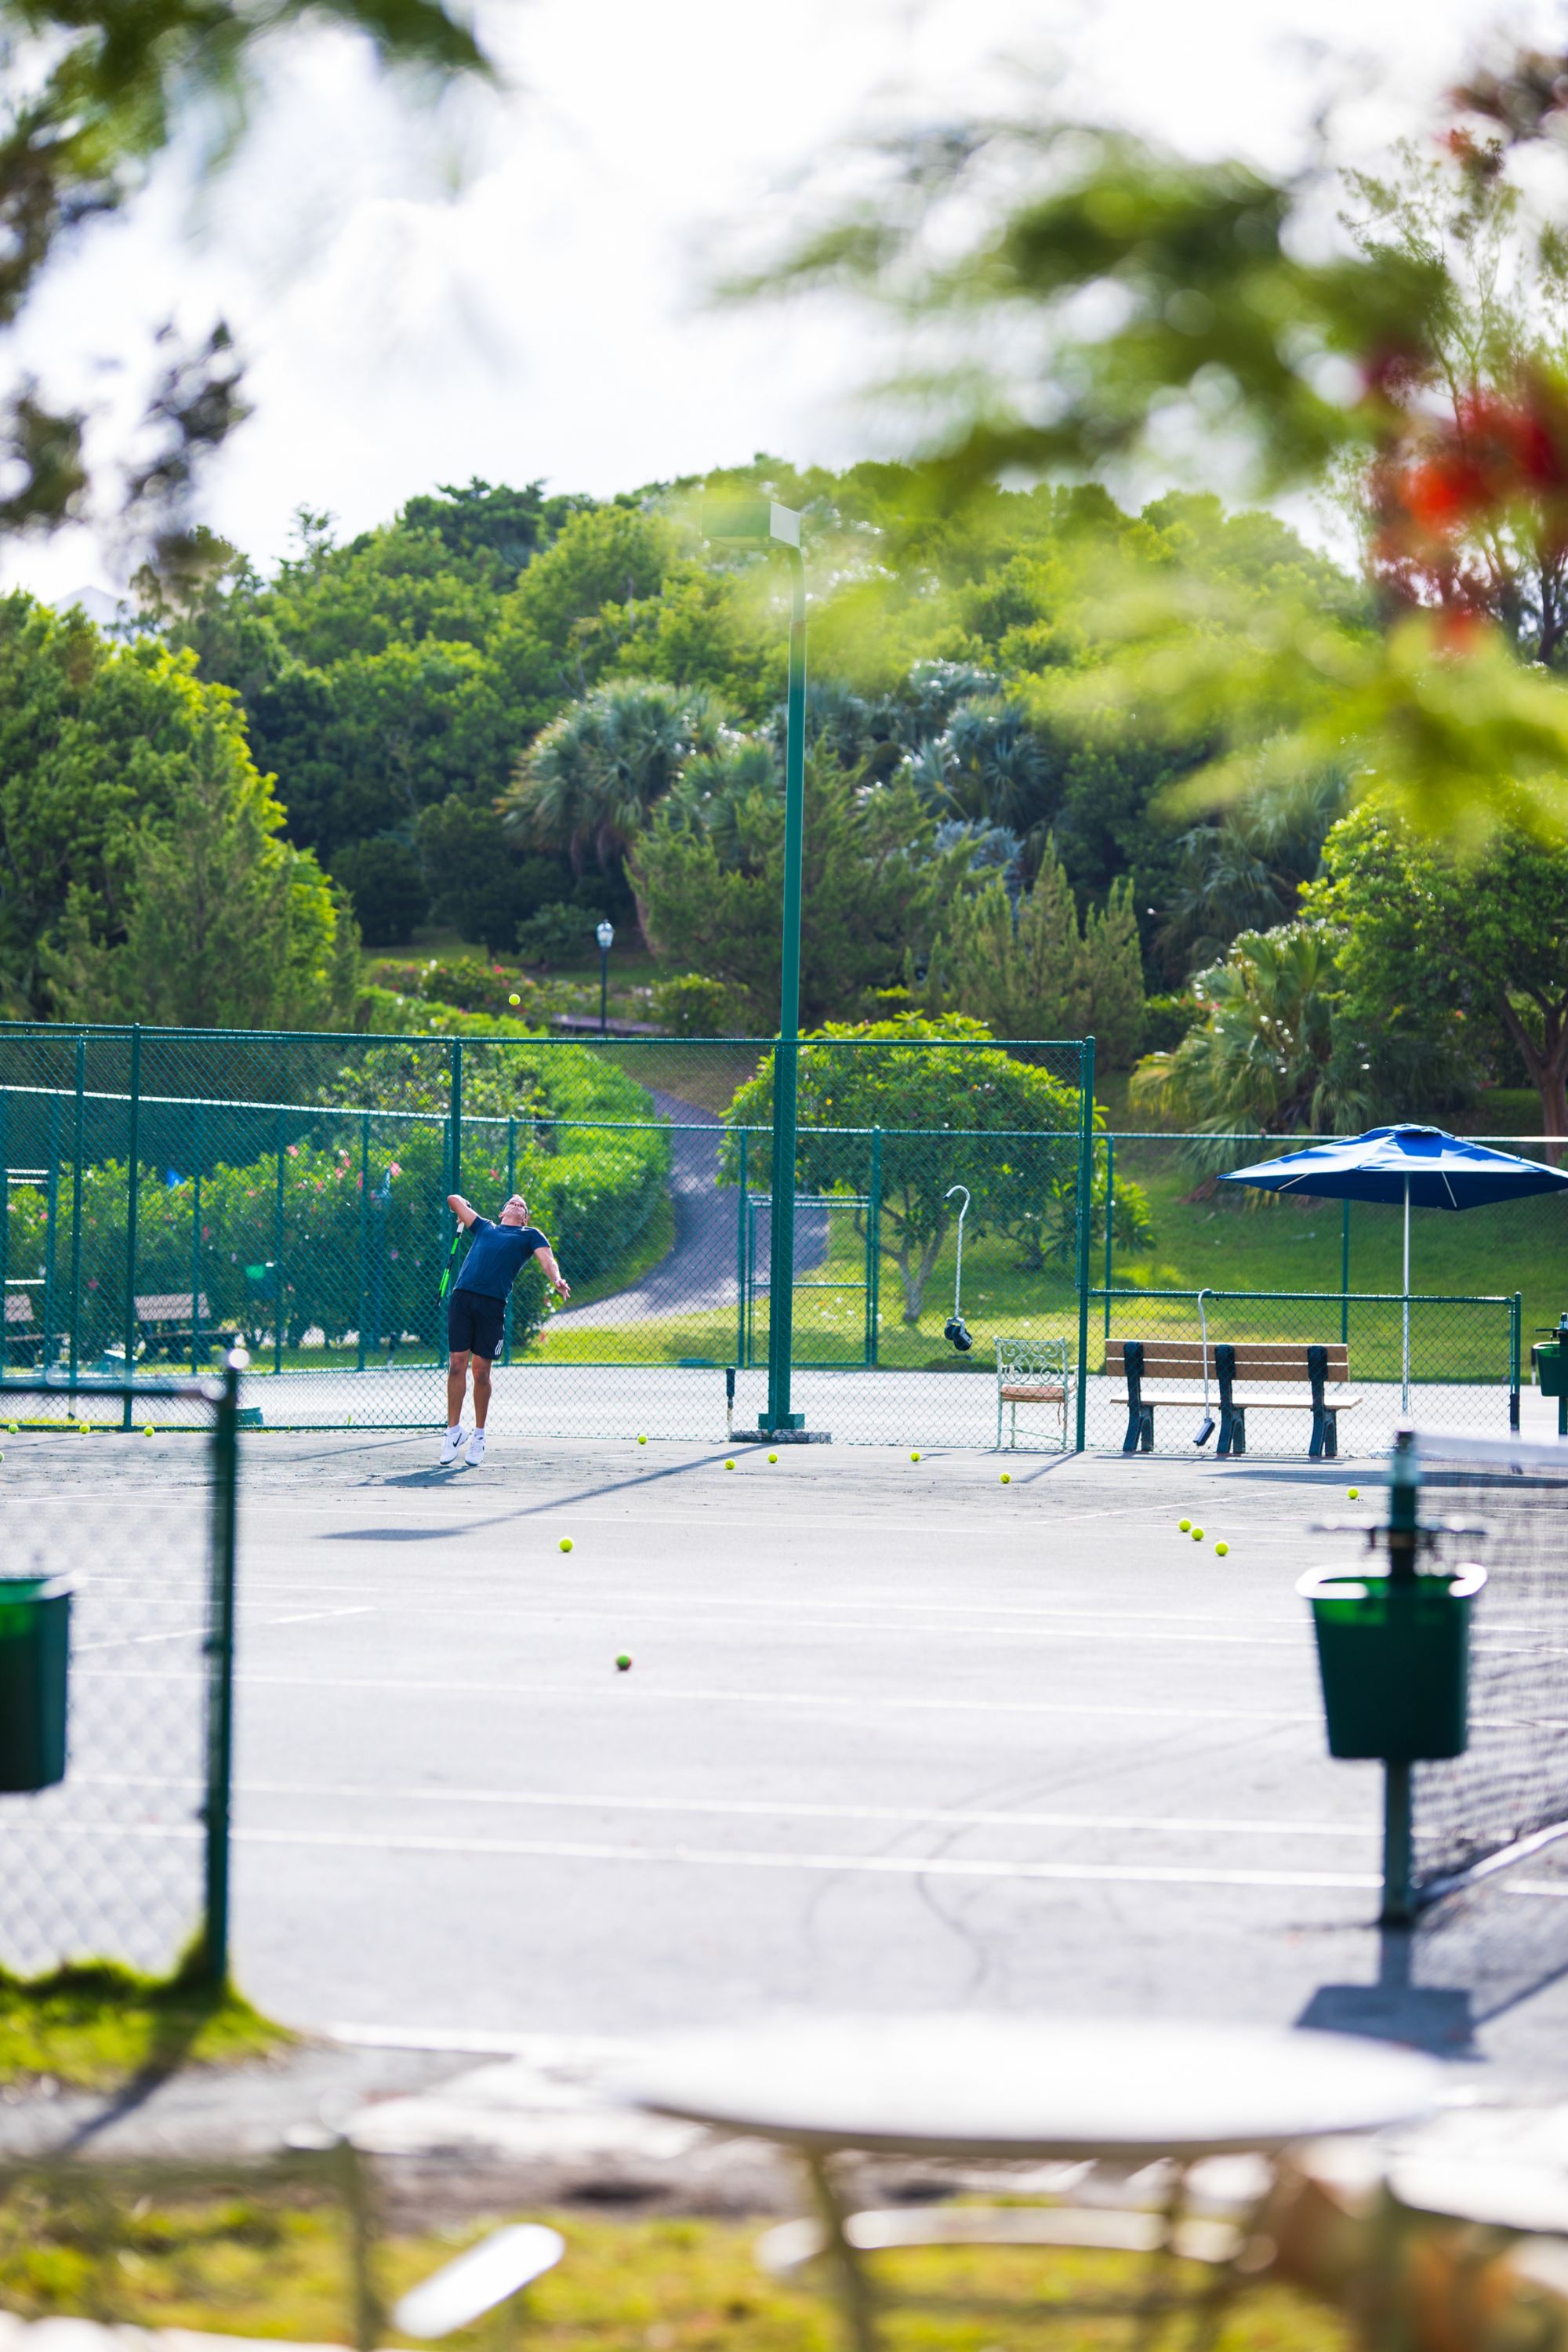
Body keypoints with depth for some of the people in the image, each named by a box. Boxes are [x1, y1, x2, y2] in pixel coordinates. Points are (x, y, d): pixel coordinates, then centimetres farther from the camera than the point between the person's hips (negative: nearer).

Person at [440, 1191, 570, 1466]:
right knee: (457, 1364, -3)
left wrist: (557, 1280, -15)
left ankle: (479, 1435, 12)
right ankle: (453, 1431, 6)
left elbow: (547, 1259, 3)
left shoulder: (530, 1235, 20)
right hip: (462, 1296, 2)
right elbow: (454, 1200, 35)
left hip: (492, 1303, -2)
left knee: (481, 1371, -1)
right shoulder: (484, 1227, 26)